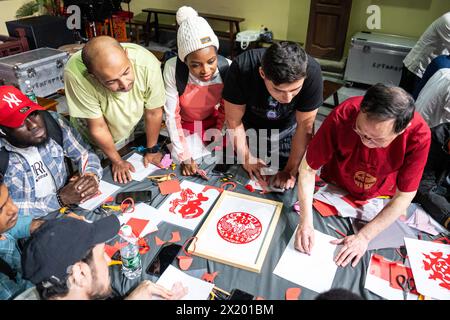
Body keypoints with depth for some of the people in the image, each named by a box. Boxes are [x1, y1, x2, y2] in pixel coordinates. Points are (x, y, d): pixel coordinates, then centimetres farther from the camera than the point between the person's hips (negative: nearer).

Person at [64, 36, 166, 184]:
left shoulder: (148, 64, -36)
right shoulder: (76, 74, -40)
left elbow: (153, 113, -19)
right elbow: (98, 127, -26)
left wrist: (152, 150, -5)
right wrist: (117, 161, -12)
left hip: (131, 129, 2)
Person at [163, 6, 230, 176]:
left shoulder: (227, 68, -30)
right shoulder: (172, 68, -34)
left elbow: (226, 109, -12)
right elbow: (171, 115, -26)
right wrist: (185, 156, -27)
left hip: (212, 120, 2)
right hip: (184, 122, -1)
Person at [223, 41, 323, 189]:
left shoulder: (311, 72, -34)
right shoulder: (242, 68, -36)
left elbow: (305, 126, -23)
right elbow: (234, 120, -23)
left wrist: (291, 170, -20)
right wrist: (246, 158, -16)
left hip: (286, 129, 0)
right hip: (249, 125, 0)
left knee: (285, 188, 2)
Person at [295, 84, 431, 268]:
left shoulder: (419, 136, -32)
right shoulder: (342, 117, -34)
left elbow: (404, 197, -23)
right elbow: (308, 168, -25)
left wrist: (364, 237, -28)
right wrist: (306, 222, -34)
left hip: (379, 198, 1)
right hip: (335, 188, 0)